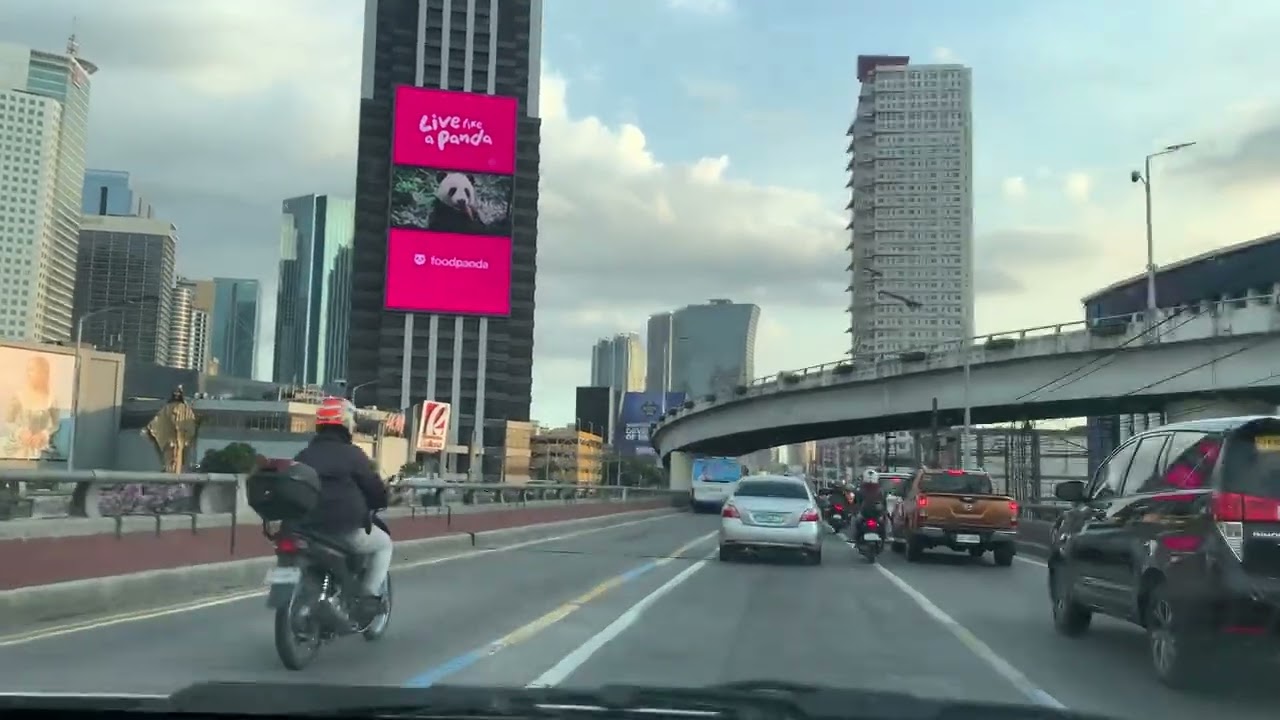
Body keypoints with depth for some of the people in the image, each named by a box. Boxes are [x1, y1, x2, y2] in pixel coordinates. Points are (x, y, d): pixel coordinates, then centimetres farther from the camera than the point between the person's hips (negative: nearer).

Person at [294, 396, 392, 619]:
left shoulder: (303, 455, 12)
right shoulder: (352, 454, -7)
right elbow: (375, 489, -3)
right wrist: (379, 503, 19)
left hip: (309, 528, 6)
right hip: (346, 528, -6)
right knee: (384, 543, 19)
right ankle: (369, 596, 5)